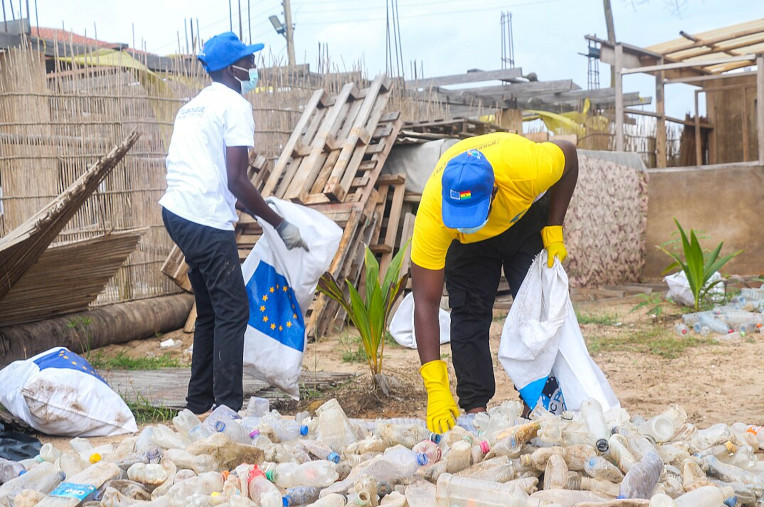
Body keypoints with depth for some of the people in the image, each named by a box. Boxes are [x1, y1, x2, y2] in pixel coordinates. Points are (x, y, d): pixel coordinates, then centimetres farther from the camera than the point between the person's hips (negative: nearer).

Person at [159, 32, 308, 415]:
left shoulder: (194, 106, 23)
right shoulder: (235, 106, -4)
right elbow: (236, 180, -12)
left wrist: (244, 207, 29)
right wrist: (280, 224, -6)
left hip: (176, 211, 9)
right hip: (207, 223, -9)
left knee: (210, 309, 17)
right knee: (232, 311, -6)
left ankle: (199, 400, 23)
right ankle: (227, 408, -8)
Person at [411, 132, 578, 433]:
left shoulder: (527, 167, -43)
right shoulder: (432, 216, -41)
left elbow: (569, 155, -16)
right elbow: (425, 303, -37)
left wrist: (554, 231, -21)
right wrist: (436, 389, -43)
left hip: (527, 216, 0)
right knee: (468, 313, -12)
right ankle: (475, 408, -2)